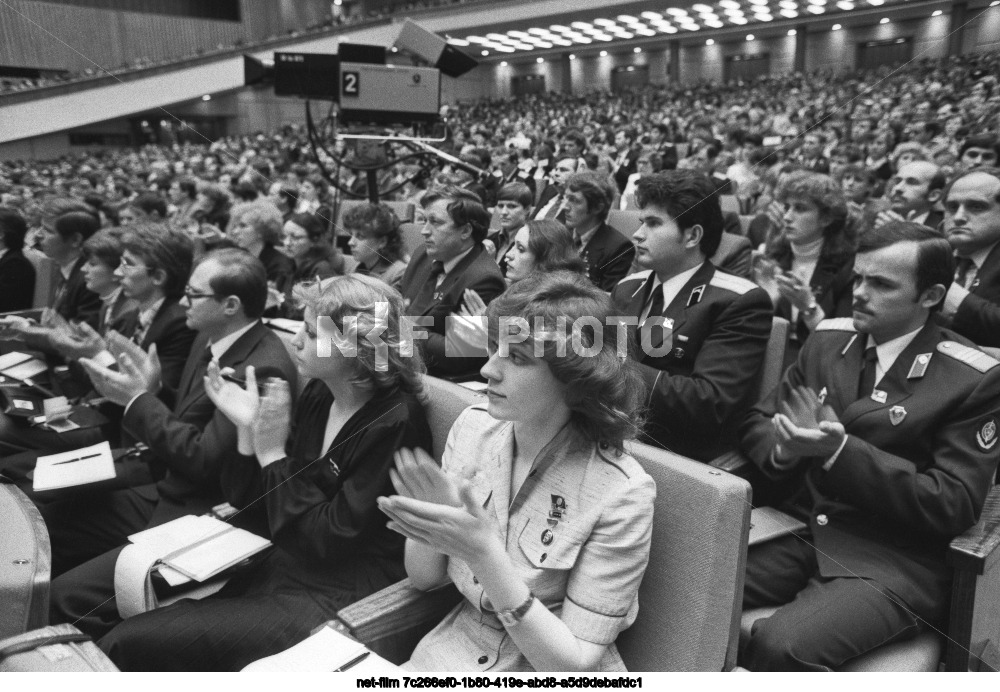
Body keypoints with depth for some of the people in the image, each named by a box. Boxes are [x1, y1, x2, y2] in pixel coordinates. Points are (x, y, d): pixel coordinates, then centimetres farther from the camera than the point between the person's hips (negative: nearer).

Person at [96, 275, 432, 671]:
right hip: (282, 570, 7)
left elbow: (329, 542, -17)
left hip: (336, 602, -7)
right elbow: (260, 506, 9)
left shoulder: (393, 425, -18)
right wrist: (248, 429, -5)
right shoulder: (318, 395, 4)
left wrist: (274, 456, -14)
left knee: (130, 644, -12)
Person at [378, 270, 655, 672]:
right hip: (450, 651, 3)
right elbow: (422, 578, 1)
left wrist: (485, 555, -28)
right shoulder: (474, 426, -7)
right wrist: (430, 519, -20)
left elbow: (574, 663, -17)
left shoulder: (619, 495, -20)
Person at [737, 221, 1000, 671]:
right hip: (800, 530, 4)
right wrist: (785, 448, -14)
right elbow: (755, 423, 11)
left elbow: (953, 506, -9)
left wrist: (839, 451, -20)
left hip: (894, 562, -4)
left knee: (782, 646, -31)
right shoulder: (828, 339, 9)